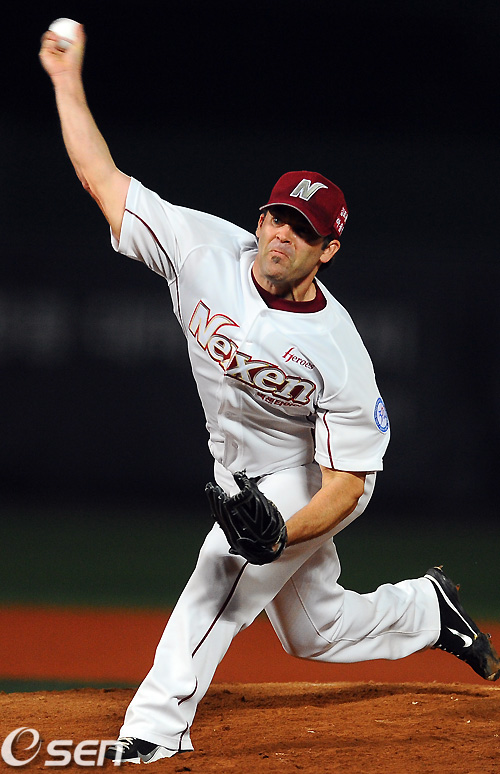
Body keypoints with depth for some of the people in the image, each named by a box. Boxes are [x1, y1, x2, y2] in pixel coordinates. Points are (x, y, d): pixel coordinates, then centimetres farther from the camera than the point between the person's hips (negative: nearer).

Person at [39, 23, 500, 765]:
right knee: (313, 632, 19)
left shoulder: (338, 354, -31)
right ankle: (429, 609, 44)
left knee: (221, 571, -28)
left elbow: (347, 480, -27)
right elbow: (104, 179, -15)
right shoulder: (205, 248, -19)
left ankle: (154, 730, -30)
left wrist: (281, 534, -43)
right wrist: (68, 80, -20)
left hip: (309, 485, -6)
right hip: (247, 479, 6)